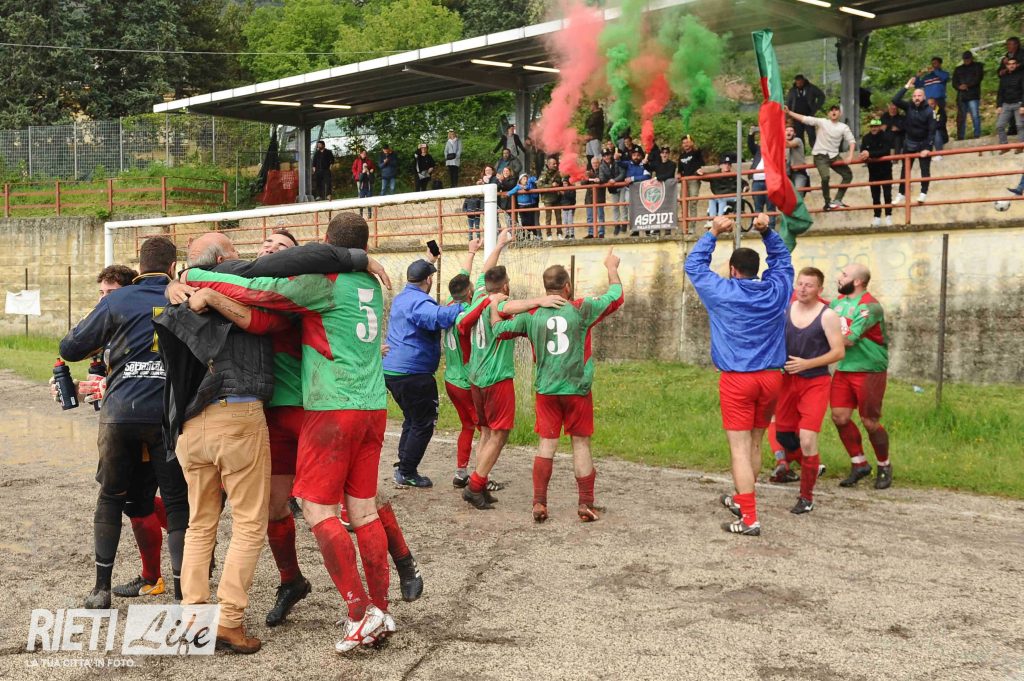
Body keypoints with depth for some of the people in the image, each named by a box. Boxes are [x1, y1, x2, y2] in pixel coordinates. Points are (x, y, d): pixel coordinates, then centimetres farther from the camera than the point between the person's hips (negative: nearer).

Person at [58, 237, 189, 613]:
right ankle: (182, 592, 1)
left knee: (111, 496, 17)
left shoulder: (117, 302, 4)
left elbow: (69, 348, 8)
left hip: (120, 413, 1)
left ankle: (101, 588, 20)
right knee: (178, 502, 5)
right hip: (169, 415, -1)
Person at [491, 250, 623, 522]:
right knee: (581, 444, 7)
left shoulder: (532, 314, -1)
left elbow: (499, 328, 8)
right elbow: (615, 296, 3)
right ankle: (586, 504, 9)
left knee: (546, 445, 7)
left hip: (545, 390, 2)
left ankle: (539, 503, 3)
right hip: (577, 389, -2)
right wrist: (612, 268, 20)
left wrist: (494, 306, 27)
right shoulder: (581, 309, -7)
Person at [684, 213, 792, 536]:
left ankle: (749, 519, -6)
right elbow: (782, 258, 22)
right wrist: (767, 231, 10)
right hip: (770, 377, 5)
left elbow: (694, 265, 10)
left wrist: (713, 233, 14)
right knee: (754, 444, 17)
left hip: (737, 379, -4)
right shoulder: (776, 290, 3)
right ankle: (742, 501, 35)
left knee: (739, 447, -3)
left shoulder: (722, 292, -5)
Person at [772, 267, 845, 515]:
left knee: (807, 438, -14)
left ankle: (807, 497, 3)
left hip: (815, 382, -5)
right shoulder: (785, 310, 1)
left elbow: (838, 352, -12)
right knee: (783, 433, 16)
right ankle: (792, 461, 52)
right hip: (788, 380, 5)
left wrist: (806, 364, -19)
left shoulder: (827, 315, -11)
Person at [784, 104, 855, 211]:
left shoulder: (843, 127, 3)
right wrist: (788, 112, -18)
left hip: (834, 155, 5)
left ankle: (837, 201, 9)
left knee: (848, 174, 1)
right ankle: (828, 203, -10)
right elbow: (803, 118, -10)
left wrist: (850, 156, -13)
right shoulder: (821, 122, -5)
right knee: (825, 176, -25)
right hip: (820, 155, -5)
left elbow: (851, 141, 2)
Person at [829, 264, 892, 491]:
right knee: (839, 417, 1)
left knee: (870, 422, 0)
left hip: (869, 370, -7)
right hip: (844, 369, 7)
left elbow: (849, 339, -25)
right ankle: (859, 464, 18)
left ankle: (884, 467, 23)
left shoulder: (869, 306, -18)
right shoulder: (839, 300, 7)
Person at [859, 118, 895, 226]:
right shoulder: (866, 138, -1)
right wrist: (865, 156, -29)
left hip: (885, 170, -3)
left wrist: (870, 154, -37)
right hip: (873, 171, 3)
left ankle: (888, 216, 9)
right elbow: (862, 152, -5)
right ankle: (877, 217, 14)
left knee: (887, 193, 0)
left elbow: (885, 151, -25)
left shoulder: (886, 137, -12)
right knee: (875, 195, 7)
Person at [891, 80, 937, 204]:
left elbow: (932, 131, -16)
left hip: (924, 144, -3)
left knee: (925, 170, 0)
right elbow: (895, 100, -18)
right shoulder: (908, 107, -5)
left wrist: (928, 148, -21)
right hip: (909, 144, 3)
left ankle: (923, 193, 4)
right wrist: (906, 87, -21)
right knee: (905, 169, 7)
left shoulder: (929, 111, -15)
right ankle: (901, 193, 12)